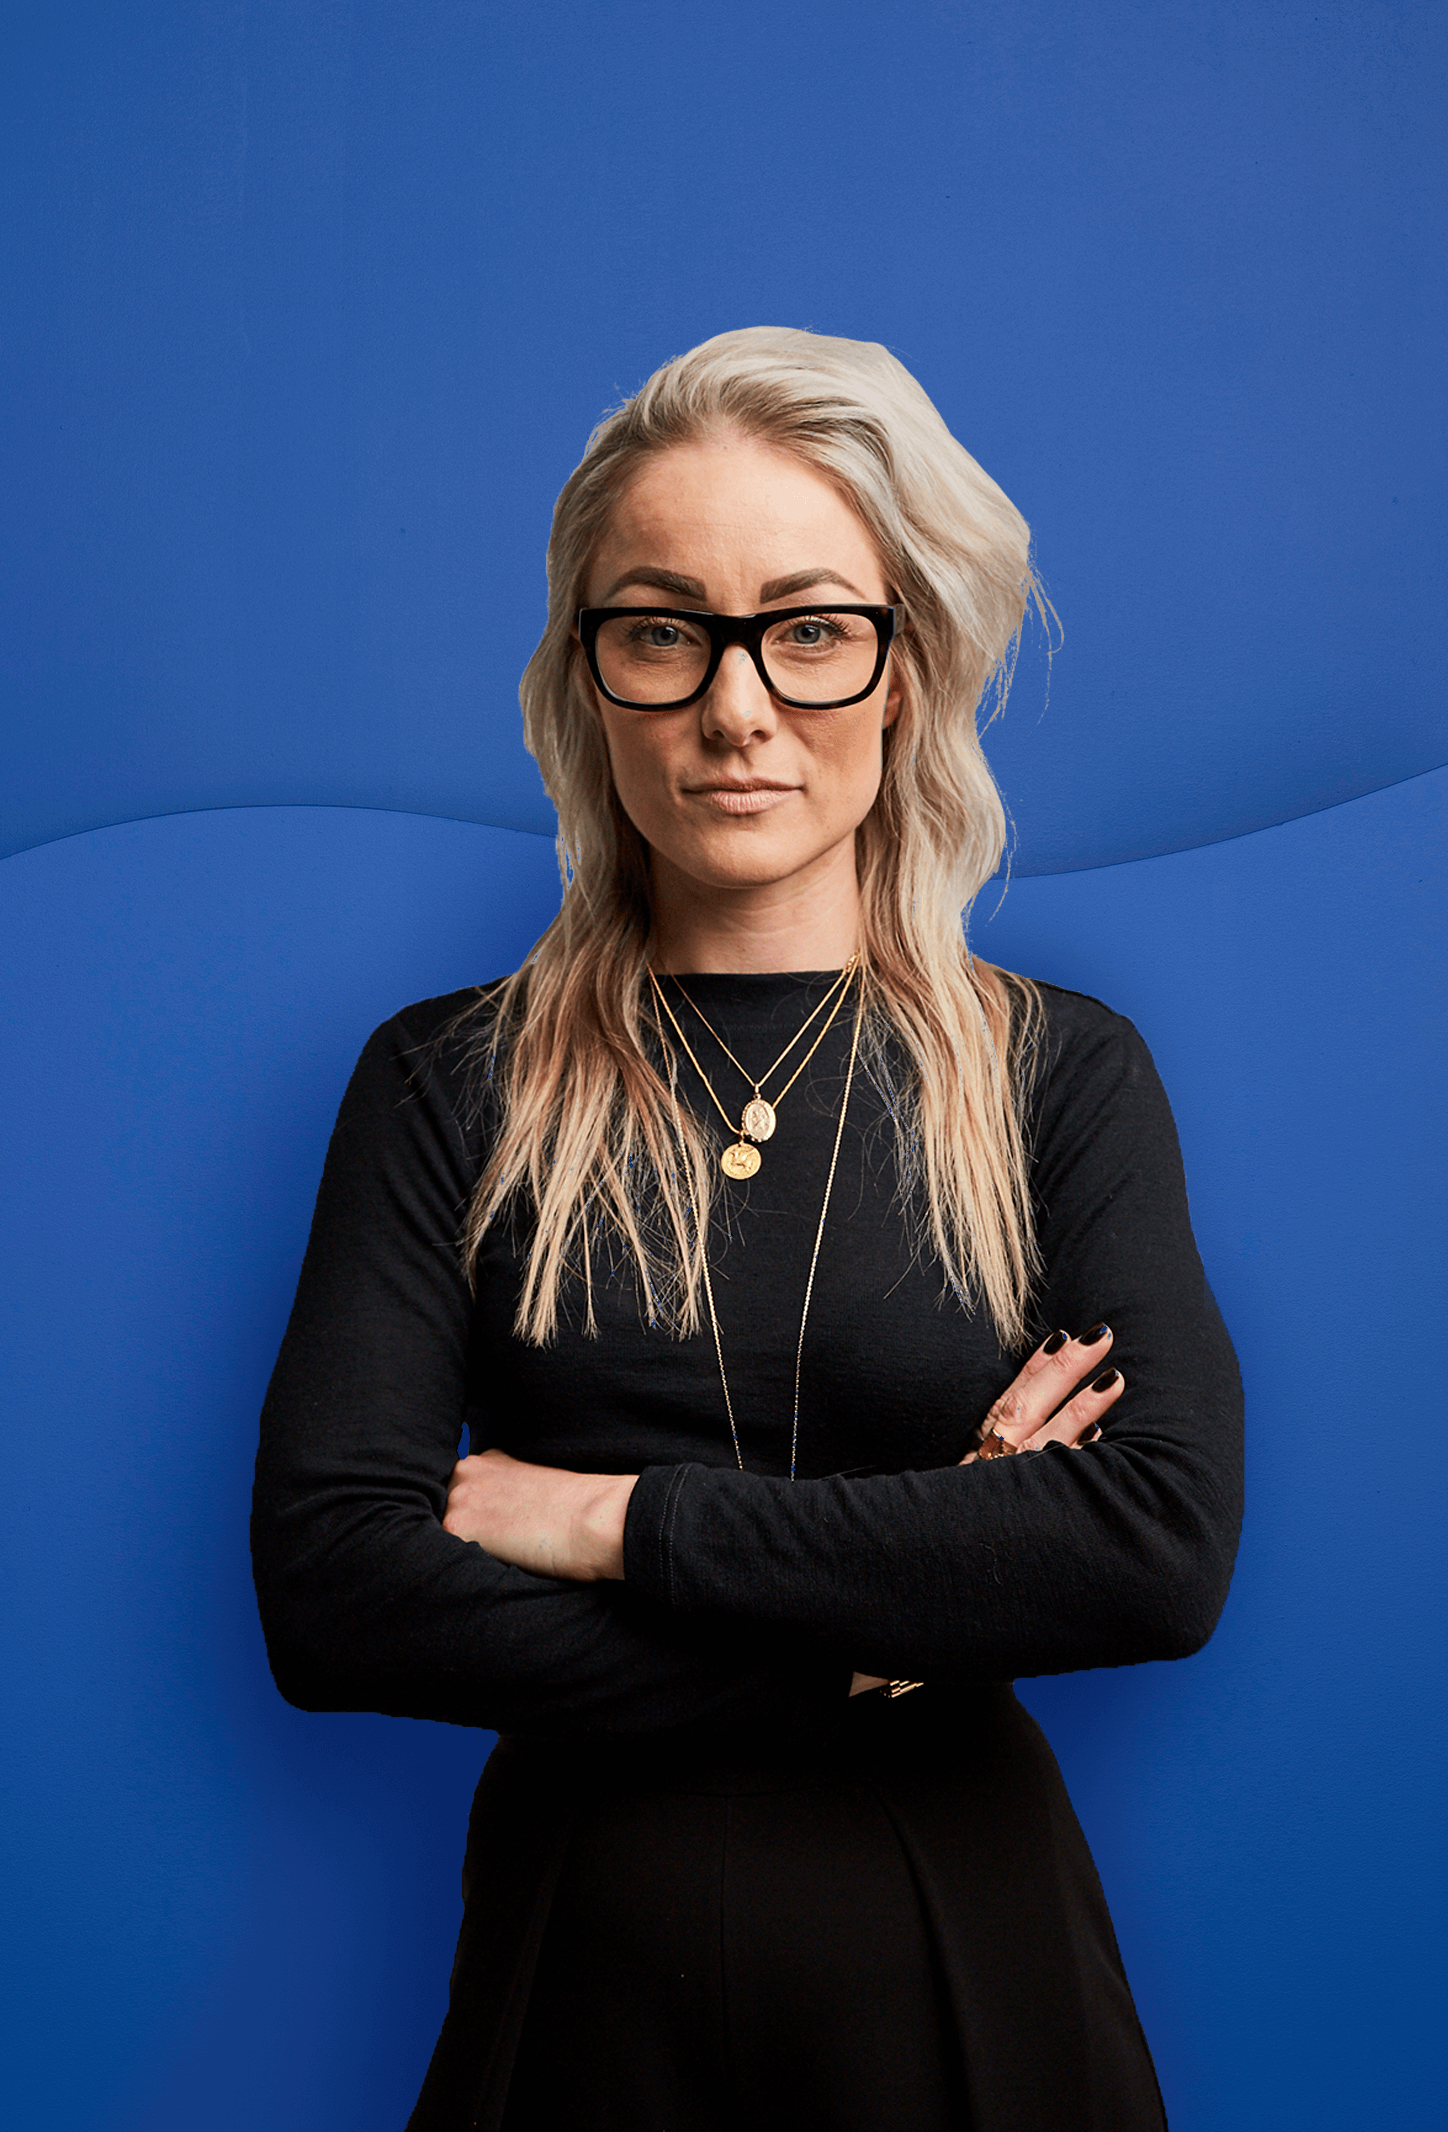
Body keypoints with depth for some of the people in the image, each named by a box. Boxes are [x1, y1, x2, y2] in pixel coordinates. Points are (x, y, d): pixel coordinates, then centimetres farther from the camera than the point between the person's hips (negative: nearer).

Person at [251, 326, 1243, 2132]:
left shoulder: (1063, 1079, -3)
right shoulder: (447, 1086, -3)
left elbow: (1167, 1548, -17)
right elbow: (325, 1592, -13)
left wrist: (619, 1520, -18)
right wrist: (878, 1626, -18)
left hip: (961, 1965, 0)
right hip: (581, 1963, 0)